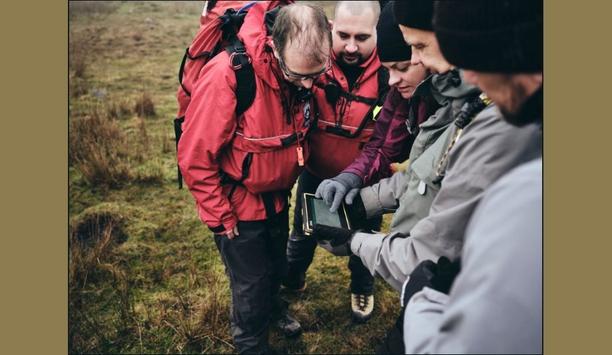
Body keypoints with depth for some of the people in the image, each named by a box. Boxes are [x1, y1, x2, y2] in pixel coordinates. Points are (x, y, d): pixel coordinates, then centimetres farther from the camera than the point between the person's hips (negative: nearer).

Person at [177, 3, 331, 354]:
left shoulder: (304, 72, -13)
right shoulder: (226, 75, -32)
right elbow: (194, 157, -23)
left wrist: (288, 184, 8)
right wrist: (220, 217, -15)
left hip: (277, 198, 6)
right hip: (238, 205, -5)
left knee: (277, 267, 26)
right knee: (251, 284, 11)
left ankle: (272, 306, 58)